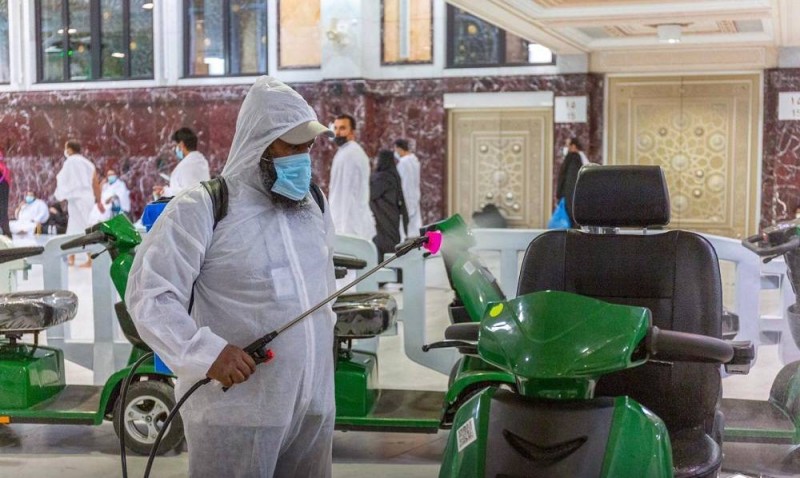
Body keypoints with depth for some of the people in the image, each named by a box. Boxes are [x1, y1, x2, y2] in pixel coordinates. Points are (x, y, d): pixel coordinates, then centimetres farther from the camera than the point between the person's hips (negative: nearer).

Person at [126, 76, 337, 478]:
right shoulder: (200, 208, -9)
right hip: (236, 413, -6)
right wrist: (205, 350, -26)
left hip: (315, 406, 6)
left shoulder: (315, 208, 13)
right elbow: (149, 294, -15)